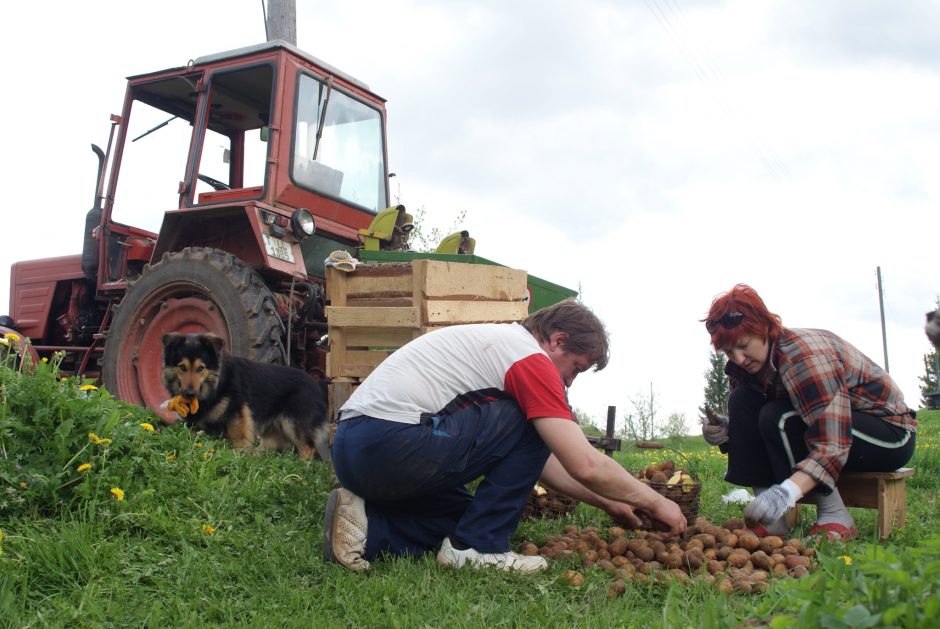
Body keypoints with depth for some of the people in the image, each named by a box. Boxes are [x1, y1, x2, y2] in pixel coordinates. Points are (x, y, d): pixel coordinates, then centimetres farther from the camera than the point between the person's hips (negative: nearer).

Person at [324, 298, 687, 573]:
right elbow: (586, 466, -10)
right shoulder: (532, 358, -7)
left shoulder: (501, 342, 23)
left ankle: (370, 529, 8)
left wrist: (606, 502, 27)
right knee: (534, 426, -3)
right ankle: (475, 547, -2)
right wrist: (654, 502, 6)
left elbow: (534, 459, 28)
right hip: (390, 442, -10)